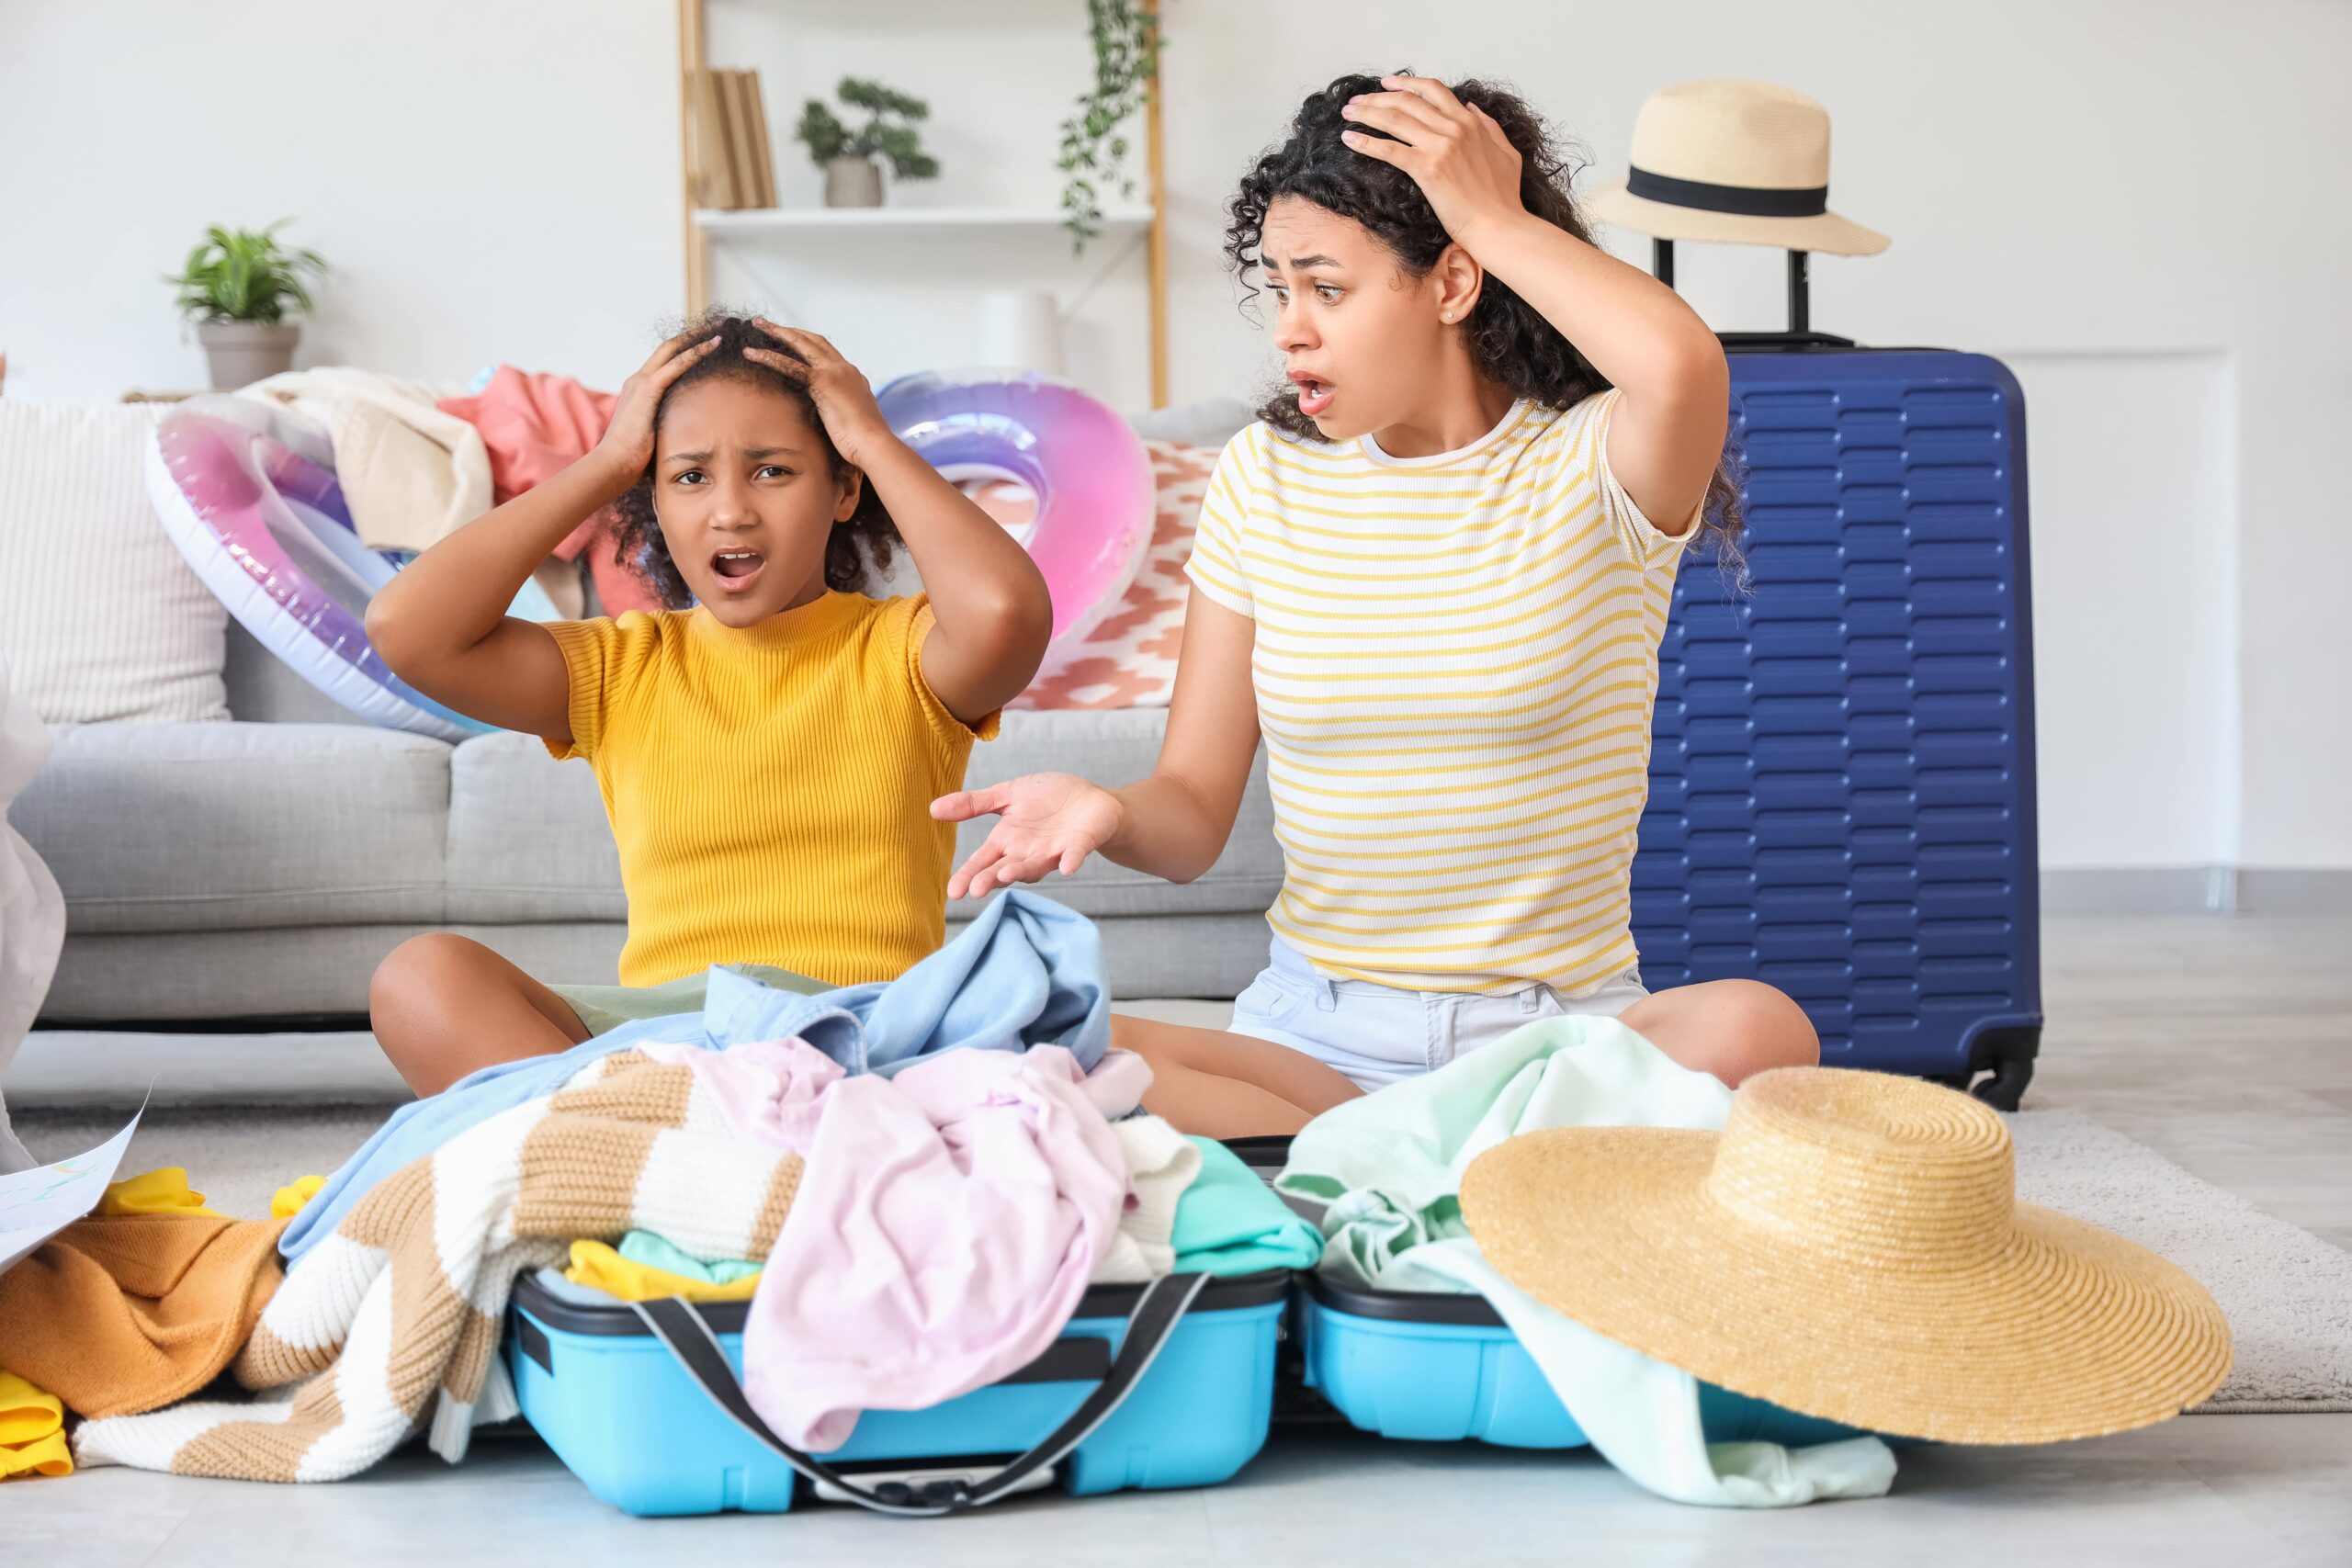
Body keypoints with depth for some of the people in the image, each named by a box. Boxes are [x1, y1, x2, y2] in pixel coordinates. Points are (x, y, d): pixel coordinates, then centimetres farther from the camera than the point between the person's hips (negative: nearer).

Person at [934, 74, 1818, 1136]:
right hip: (1314, 1035, 2)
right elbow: (1193, 817, 7)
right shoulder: (1263, 475, 7)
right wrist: (1109, 812, -18)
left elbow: (1685, 368, -33)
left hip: (1557, 1029, -2)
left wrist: (1495, 217, -16)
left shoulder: (1589, 465, -4)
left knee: (1755, 1031, -35)